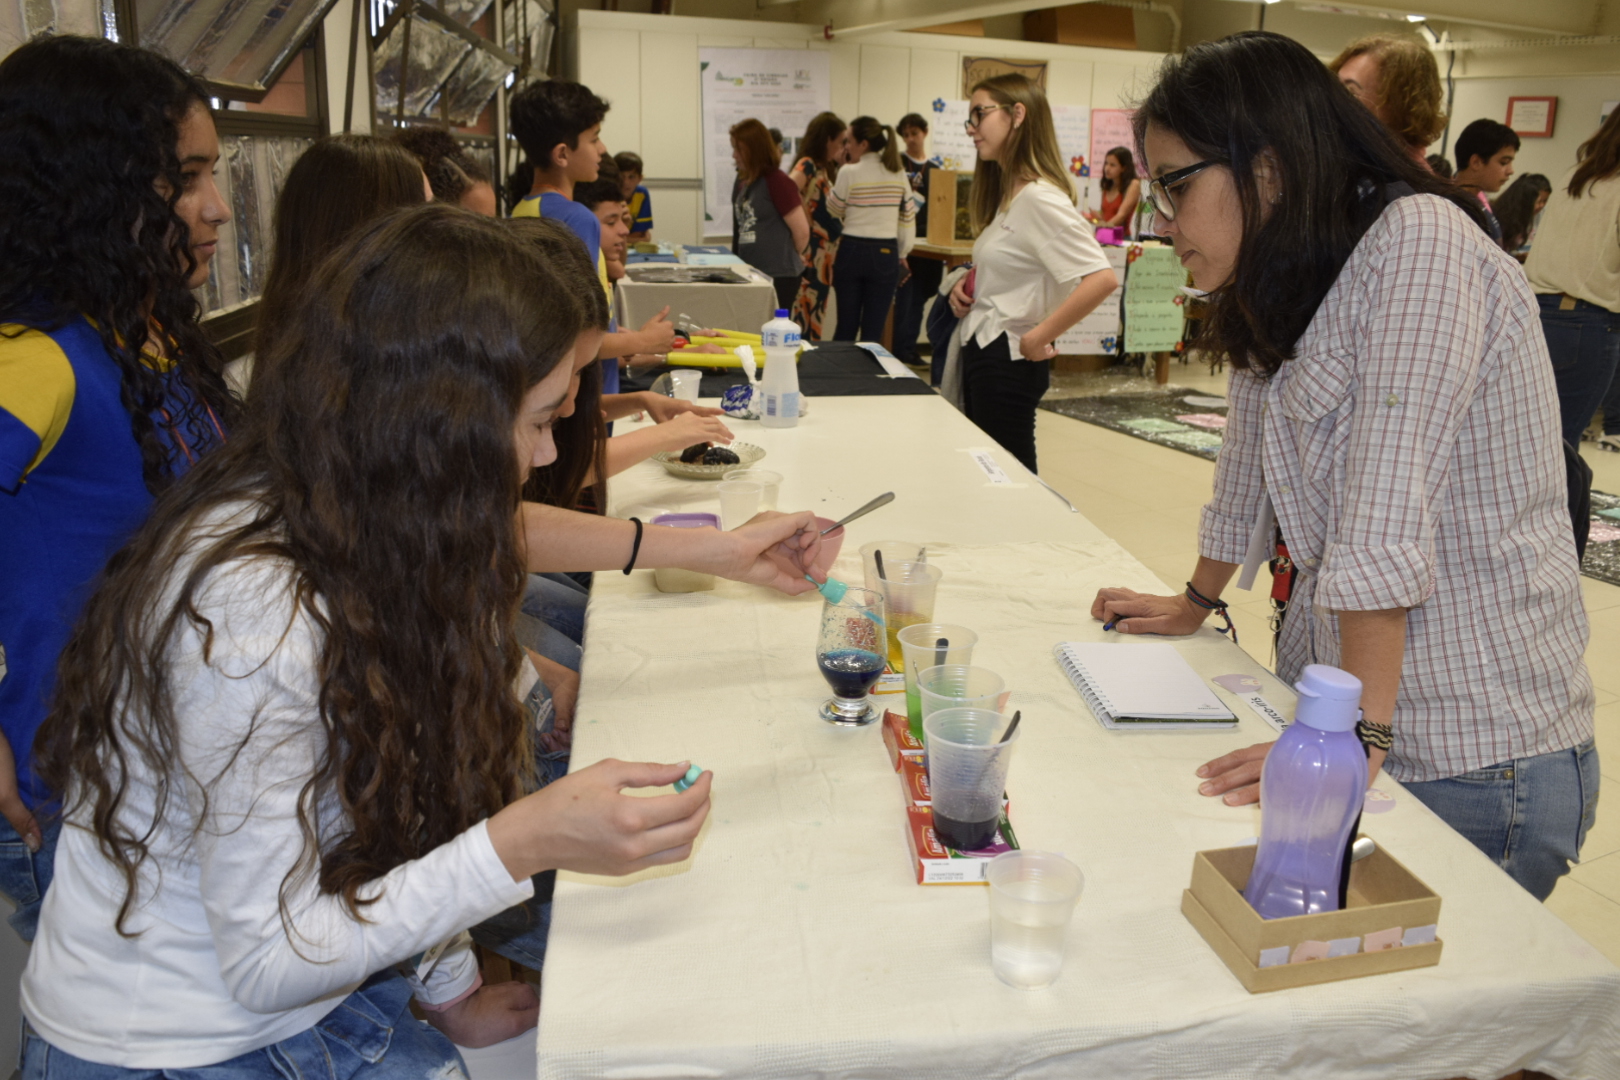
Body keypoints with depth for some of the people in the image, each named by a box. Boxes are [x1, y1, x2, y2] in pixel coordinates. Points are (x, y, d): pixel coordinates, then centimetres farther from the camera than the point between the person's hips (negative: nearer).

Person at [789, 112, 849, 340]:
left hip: (825, 256, 9)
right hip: (810, 253, -9)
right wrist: (805, 223, -20)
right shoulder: (807, 165, -11)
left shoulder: (827, 169, 17)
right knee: (803, 320, -7)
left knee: (817, 319, 12)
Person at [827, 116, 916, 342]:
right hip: (886, 254, 2)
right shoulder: (898, 174, 4)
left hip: (852, 251, -2)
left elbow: (833, 210, 4)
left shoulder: (849, 173, -8)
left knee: (846, 327, 8)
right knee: (874, 330, 5)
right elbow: (909, 219, 7)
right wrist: (902, 255, 17)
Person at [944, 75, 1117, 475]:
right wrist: (967, 282, 7)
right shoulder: (1007, 193, 13)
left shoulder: (1040, 198, -17)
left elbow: (1101, 278, -27)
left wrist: (1038, 339, -21)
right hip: (981, 351, 10)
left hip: (1007, 360, -10)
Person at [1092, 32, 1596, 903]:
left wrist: (1358, 740, -25)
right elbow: (1249, 472, 19)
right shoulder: (1277, 291, 10)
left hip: (1476, 760, -7)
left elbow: (1387, 519, -24)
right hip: (1339, 718, 8)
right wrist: (1194, 606, 27)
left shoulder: (1418, 243, -17)